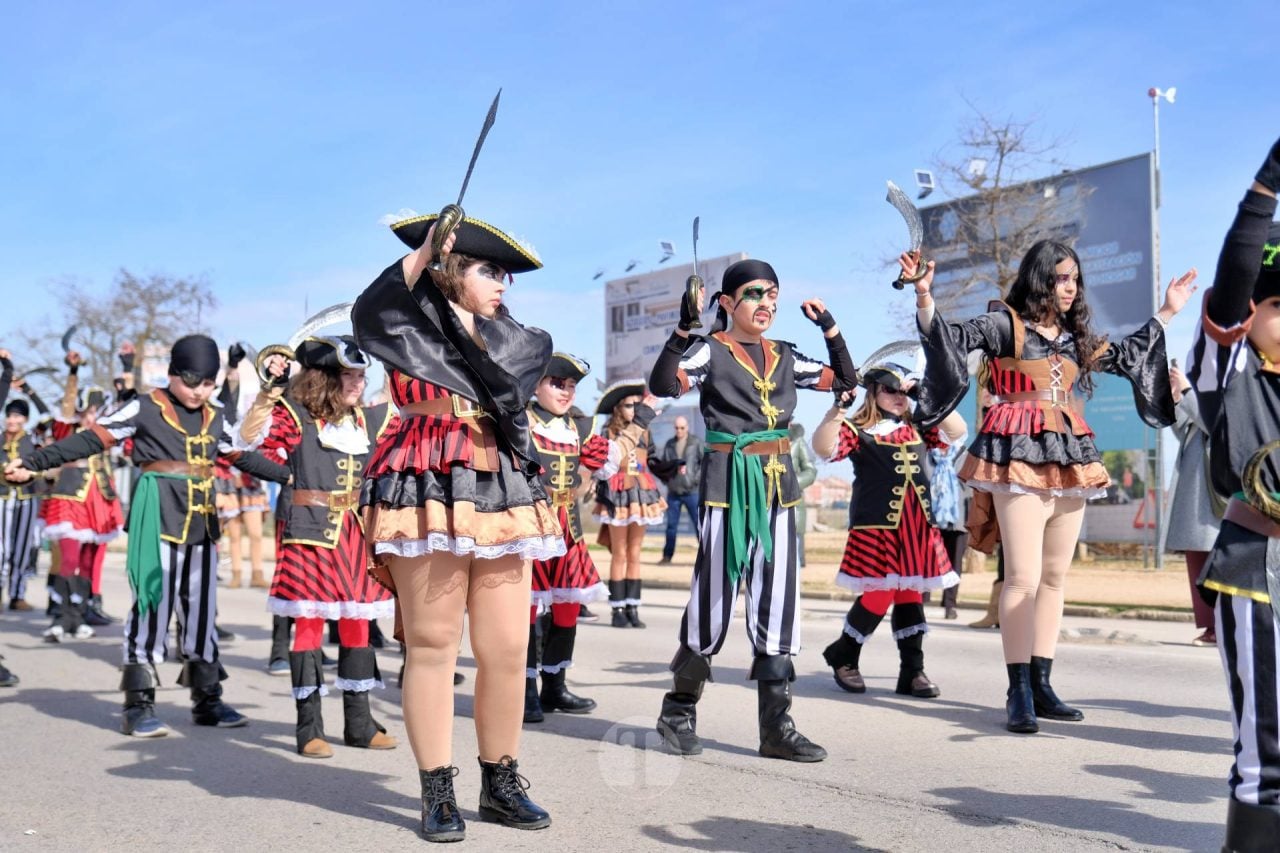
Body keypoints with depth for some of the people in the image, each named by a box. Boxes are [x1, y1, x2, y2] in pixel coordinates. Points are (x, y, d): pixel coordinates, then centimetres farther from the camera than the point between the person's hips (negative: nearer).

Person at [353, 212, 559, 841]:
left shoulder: (500, 338, 16)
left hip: (500, 496, 6)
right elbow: (368, 313, -18)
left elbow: (540, 346, 28)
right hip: (430, 494, -6)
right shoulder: (409, 329, -1)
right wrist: (421, 255, -26)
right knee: (432, 646, -2)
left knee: (508, 648, 4)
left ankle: (501, 783, 18)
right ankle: (437, 793, 7)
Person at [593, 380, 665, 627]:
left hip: (642, 494, 4)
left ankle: (632, 608, 9)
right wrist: (602, 496, -11)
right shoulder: (608, 433, -2)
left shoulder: (644, 433, 11)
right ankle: (617, 609, 3)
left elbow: (653, 462, 13)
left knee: (634, 554, 6)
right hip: (618, 495, -4)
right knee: (619, 554, -2)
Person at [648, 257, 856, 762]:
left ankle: (776, 725, 9)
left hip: (778, 485, 6)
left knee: (778, 601, 4)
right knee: (715, 598, -2)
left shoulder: (782, 357, 14)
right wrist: (683, 328, -29)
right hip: (728, 483, -5)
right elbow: (663, 385, -20)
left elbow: (844, 380, 22)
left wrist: (830, 327, 12)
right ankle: (679, 710, 17)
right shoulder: (710, 351, -3)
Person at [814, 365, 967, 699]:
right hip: (876, 528, -5)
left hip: (917, 529, 5)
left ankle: (912, 671, 13)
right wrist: (838, 409, -25)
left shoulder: (918, 429, 16)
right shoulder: (857, 430, 0)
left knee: (910, 595, 7)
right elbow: (823, 447, -15)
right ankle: (842, 657, 15)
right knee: (878, 595, -7)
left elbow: (957, 432, 7)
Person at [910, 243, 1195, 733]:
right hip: (1020, 455, -7)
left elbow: (1124, 358, 32)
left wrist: (1166, 313, 35)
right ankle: (1018, 692, -7)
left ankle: (1040, 683, 15)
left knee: (1054, 577, 8)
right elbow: (953, 338, -14)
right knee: (1024, 577, -12)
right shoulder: (1004, 324, -1)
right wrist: (924, 298, -31)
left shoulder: (1075, 336, 18)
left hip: (1069, 457, 7)